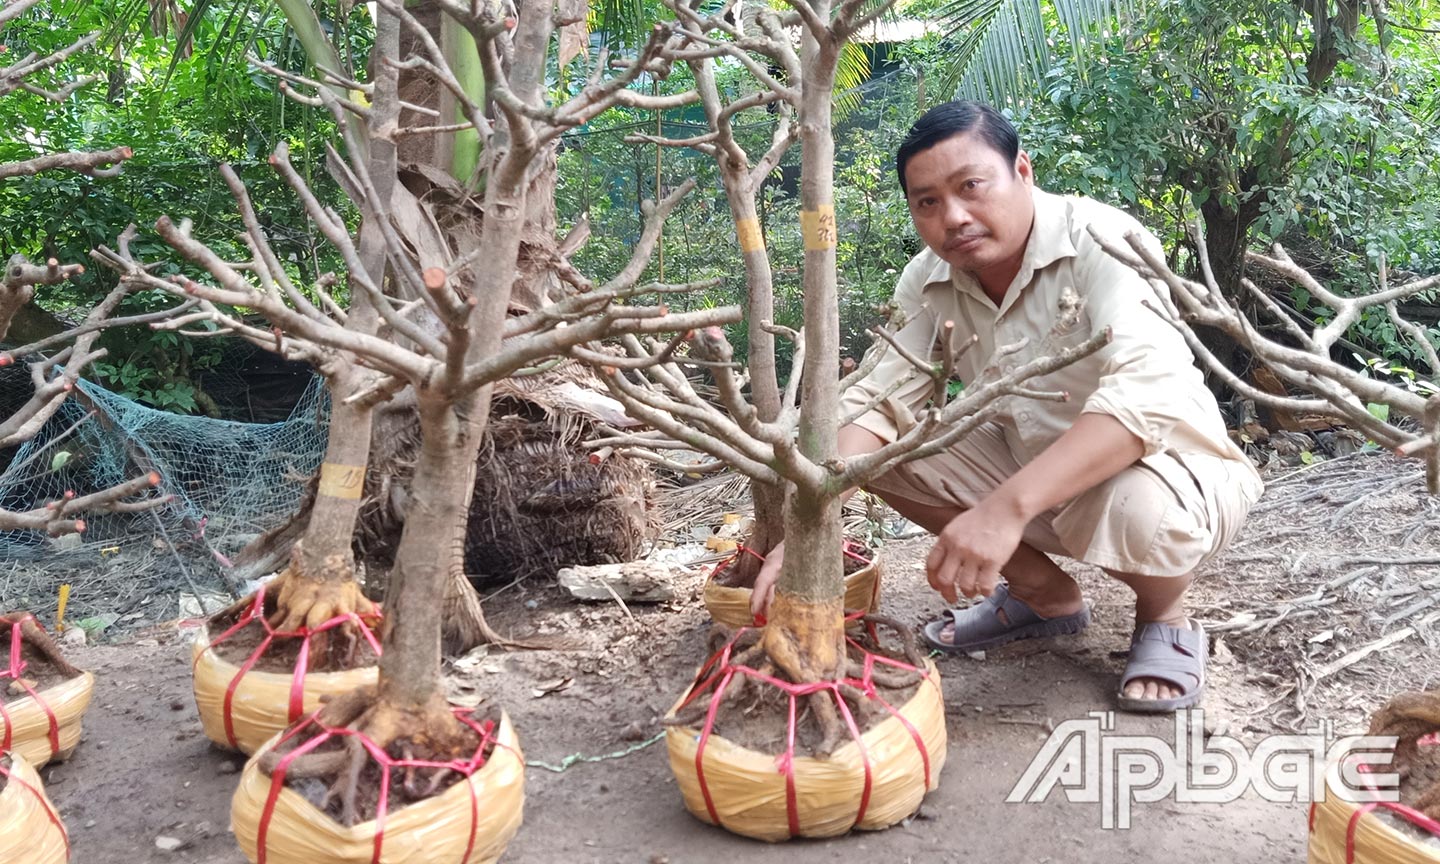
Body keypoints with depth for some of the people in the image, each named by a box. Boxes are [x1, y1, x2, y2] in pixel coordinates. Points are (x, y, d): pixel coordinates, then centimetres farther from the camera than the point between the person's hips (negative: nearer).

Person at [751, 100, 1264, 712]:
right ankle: (1044, 594, 8)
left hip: (1168, 462, -6)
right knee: (884, 447, -10)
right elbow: (879, 401, -15)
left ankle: (1164, 616, -1)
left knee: (1136, 511, -40)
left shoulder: (1102, 242, -26)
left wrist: (1007, 507, -50)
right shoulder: (930, 282, -8)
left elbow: (1149, 392, -40)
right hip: (1031, 465, 6)